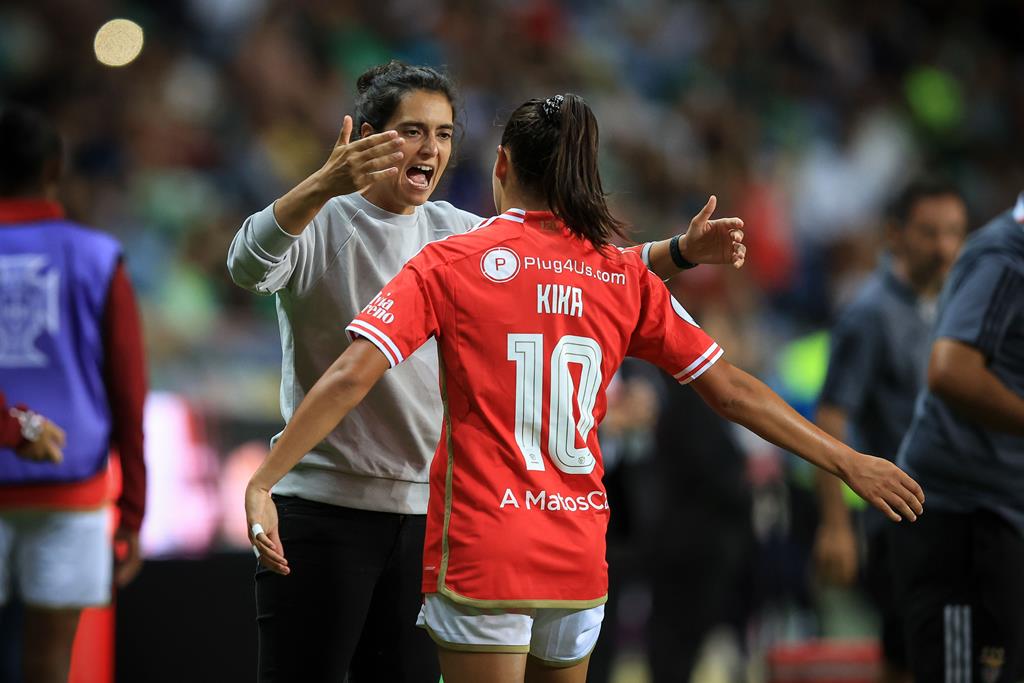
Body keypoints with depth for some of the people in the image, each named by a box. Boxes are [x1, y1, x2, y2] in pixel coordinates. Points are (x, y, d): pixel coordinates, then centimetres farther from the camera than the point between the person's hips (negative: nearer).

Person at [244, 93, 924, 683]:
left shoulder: (450, 263, -2)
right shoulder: (625, 276, 7)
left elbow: (351, 377, -12)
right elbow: (730, 390, 8)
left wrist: (261, 483, -10)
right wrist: (848, 461, 15)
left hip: (480, 554, -4)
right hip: (578, 560, 4)